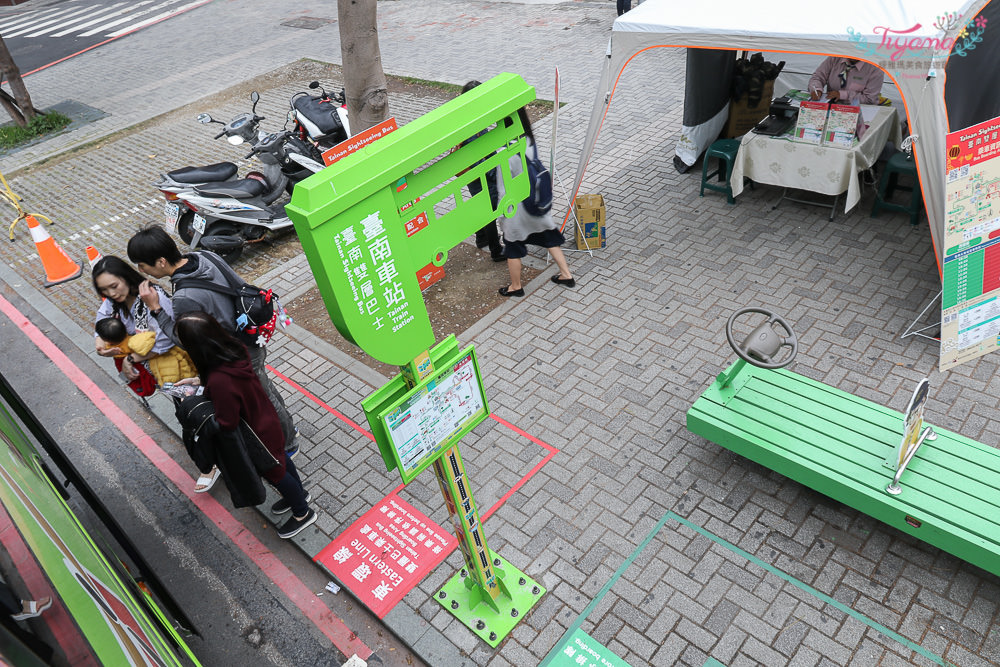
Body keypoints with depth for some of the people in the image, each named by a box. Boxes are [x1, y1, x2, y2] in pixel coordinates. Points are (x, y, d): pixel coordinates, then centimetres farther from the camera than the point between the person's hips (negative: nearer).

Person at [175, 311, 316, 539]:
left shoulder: (219, 381, -43)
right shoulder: (233, 347, -18)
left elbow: (227, 424, -28)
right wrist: (201, 381, -1)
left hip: (258, 435, -7)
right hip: (267, 420, 7)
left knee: (274, 472, 20)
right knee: (280, 458, 31)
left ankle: (303, 513, 45)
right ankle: (298, 493, 59)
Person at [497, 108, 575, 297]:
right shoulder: (530, 141, -9)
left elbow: (504, 190, -20)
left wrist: (502, 216, -7)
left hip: (517, 209, -6)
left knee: (513, 250, 15)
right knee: (550, 239, 23)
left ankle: (515, 287, 33)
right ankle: (566, 275, 33)